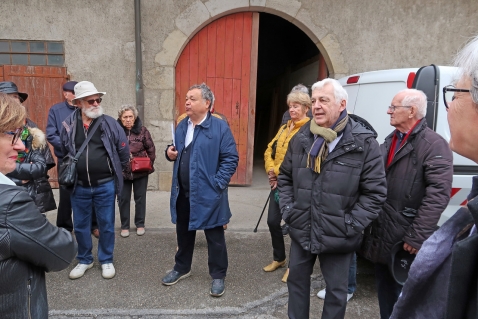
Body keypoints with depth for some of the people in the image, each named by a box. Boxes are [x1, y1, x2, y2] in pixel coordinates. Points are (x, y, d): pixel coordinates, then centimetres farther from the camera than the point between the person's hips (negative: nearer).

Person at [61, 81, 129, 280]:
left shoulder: (110, 123, -7)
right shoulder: (68, 125, -2)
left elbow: (123, 150, 1)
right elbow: (62, 153, 13)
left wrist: (116, 172, 8)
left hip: (105, 185, -2)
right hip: (79, 186, 2)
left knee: (106, 225, 10)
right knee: (80, 226, 15)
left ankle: (106, 260, 28)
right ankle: (84, 260, 35)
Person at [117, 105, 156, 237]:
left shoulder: (142, 130, -4)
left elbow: (151, 149, 0)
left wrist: (149, 165, -3)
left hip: (140, 171, 0)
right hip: (122, 172, 0)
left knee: (140, 198, 12)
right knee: (123, 199, 9)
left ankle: (140, 224, 27)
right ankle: (124, 226, 25)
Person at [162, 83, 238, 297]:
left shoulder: (220, 127, -11)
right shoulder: (182, 126, 10)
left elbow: (231, 158, -13)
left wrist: (217, 184, -17)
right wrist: (170, 153, -1)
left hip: (207, 194, -6)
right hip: (182, 193, 6)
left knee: (215, 237, 7)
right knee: (183, 233, 21)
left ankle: (218, 277, 24)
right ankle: (182, 268, 41)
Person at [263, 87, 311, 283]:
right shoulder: (284, 128, 15)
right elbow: (270, 150, 12)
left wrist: (277, 171, -16)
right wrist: (271, 170, -4)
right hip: (277, 183, 8)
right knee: (273, 221, 12)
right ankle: (279, 258, 33)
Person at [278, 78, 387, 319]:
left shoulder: (364, 143, -11)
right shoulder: (301, 138, 2)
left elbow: (375, 192, -10)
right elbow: (285, 177, 12)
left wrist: (350, 225, -13)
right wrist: (288, 210, 2)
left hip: (338, 236, -4)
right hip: (301, 231, 4)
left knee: (336, 290, 15)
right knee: (297, 280, 21)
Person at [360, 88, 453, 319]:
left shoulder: (434, 145, -14)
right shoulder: (390, 141, 12)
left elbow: (438, 195, -22)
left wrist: (417, 237, -23)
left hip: (406, 240, -7)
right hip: (381, 235, 7)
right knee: (384, 291, 23)